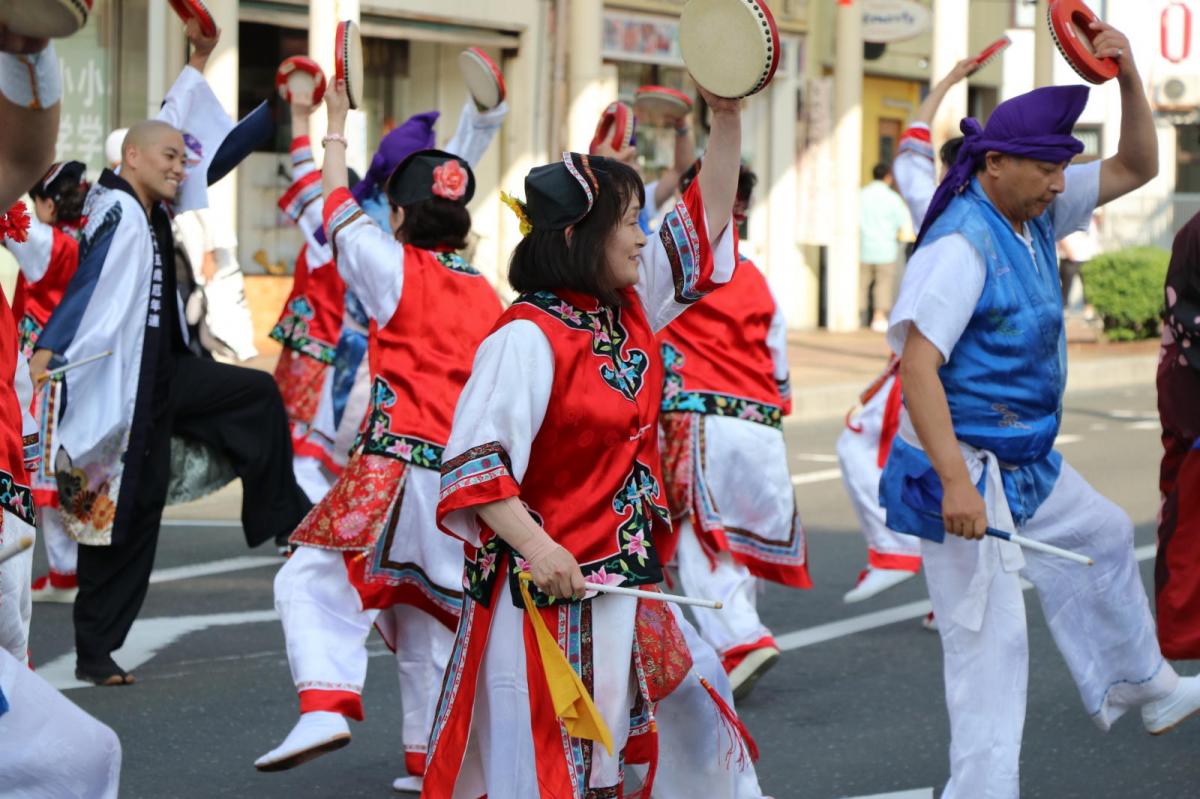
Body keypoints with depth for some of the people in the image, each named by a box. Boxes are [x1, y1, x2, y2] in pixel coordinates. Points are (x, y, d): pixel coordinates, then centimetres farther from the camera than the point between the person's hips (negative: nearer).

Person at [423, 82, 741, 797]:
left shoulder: (632, 309, 8)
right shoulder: (528, 337, -16)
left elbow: (709, 218, 15)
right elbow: (474, 457, -22)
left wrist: (729, 118, 7)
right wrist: (535, 546, -31)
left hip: (625, 577, 8)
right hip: (547, 589, -8)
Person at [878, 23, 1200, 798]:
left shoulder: (1037, 216, 3)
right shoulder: (960, 244, -23)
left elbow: (1138, 167, 12)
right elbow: (918, 363, -31)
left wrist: (1129, 75, -4)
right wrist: (955, 480, -38)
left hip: (1029, 462, 10)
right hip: (969, 467, -10)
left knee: (1105, 537, 30)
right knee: (989, 639, -9)